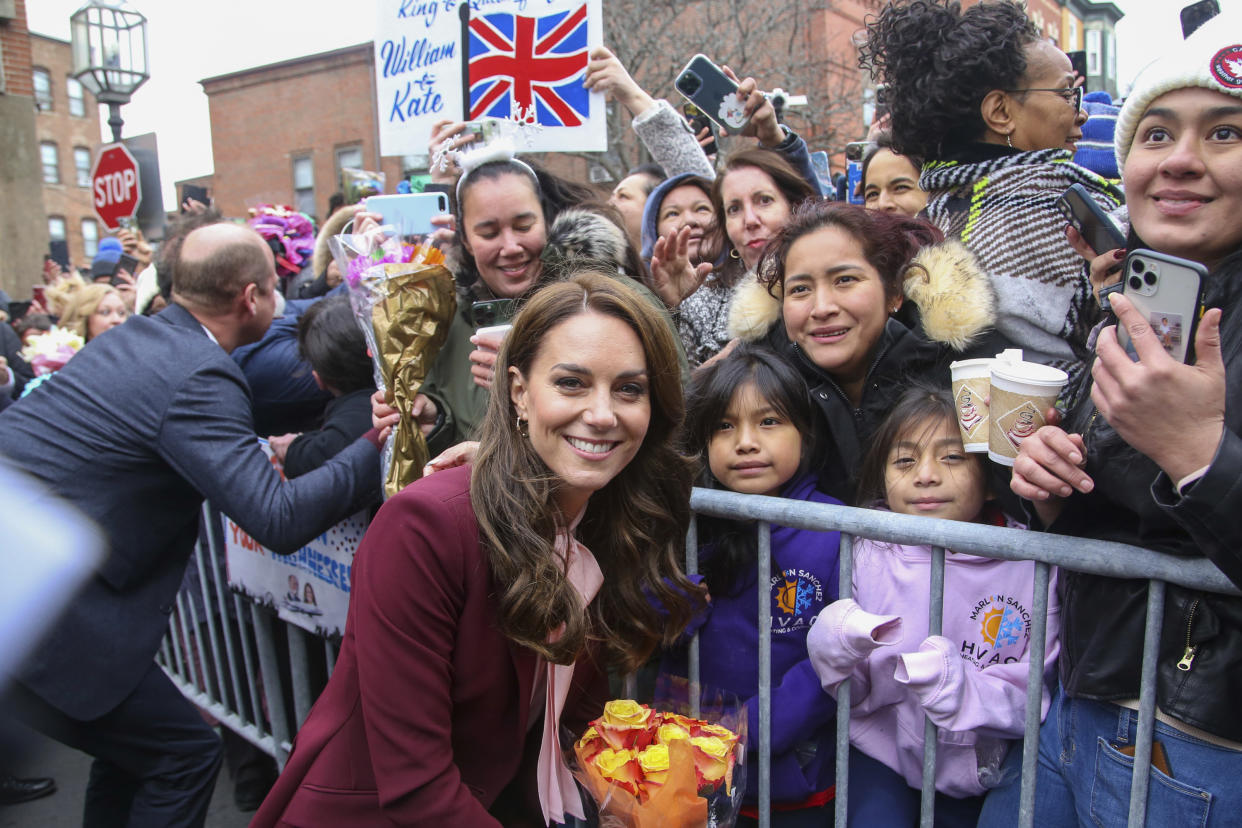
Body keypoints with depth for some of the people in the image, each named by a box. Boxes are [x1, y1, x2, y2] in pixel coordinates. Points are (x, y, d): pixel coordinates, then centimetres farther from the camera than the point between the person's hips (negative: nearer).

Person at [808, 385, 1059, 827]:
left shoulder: (1030, 565, -14)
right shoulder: (867, 554, -10)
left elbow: (1041, 697, -12)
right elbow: (853, 695, -6)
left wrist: (963, 689, -29)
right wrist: (832, 651, -27)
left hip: (980, 766, 0)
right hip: (882, 753, 0)